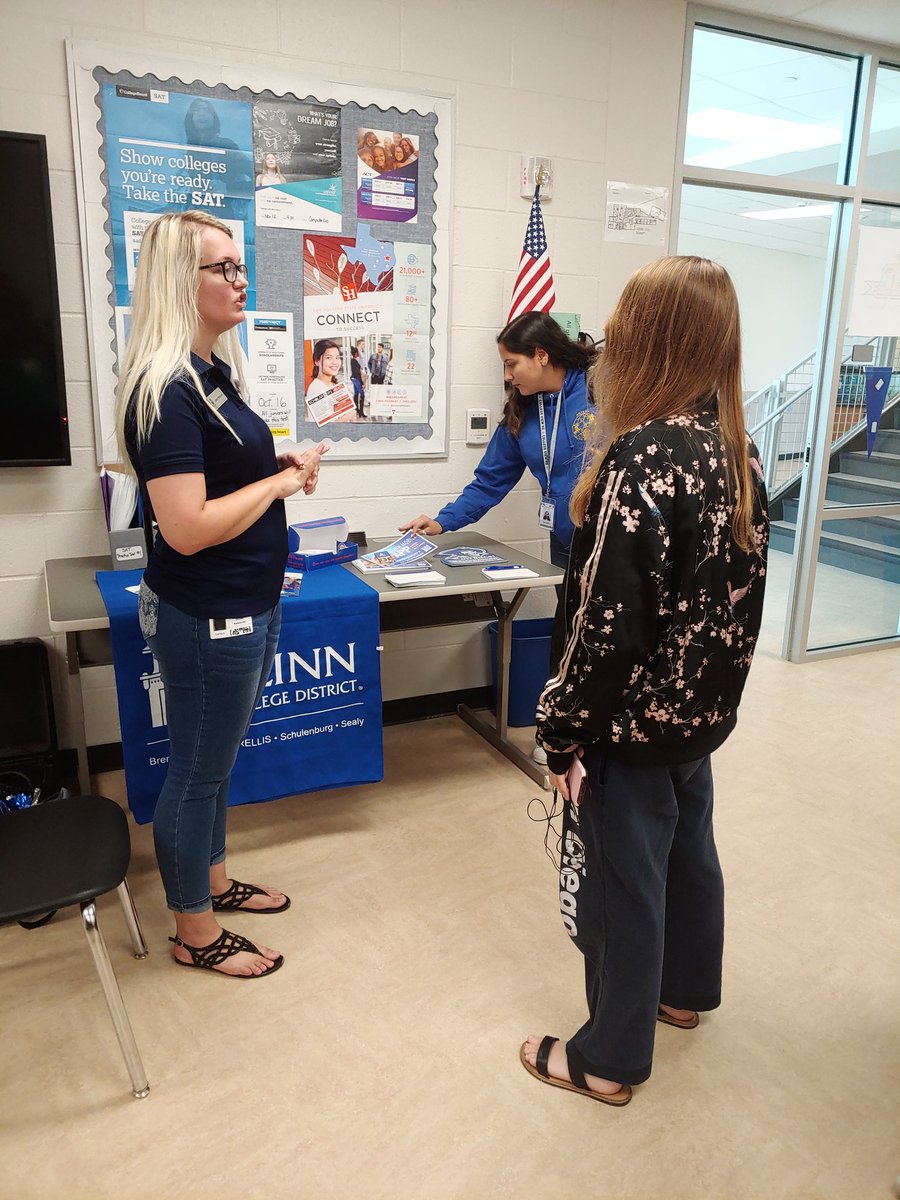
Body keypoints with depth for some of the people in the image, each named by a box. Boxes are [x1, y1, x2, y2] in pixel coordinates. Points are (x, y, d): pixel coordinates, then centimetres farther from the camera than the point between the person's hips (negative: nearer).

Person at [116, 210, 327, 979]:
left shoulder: (213, 372, 8)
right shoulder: (166, 390, -21)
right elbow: (188, 528, -27)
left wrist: (283, 467, 2)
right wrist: (280, 484, -16)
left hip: (245, 609, 9)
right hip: (207, 619, -9)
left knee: (216, 759, 23)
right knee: (196, 771, 8)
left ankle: (214, 881, 43)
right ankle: (197, 934, 28)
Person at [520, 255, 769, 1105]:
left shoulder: (641, 459, -25)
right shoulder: (737, 447, 1)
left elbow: (607, 620, -24)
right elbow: (733, 588, 9)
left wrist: (564, 731, -13)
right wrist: (707, 690, 18)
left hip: (636, 718, -8)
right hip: (701, 706, 8)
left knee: (621, 880, 9)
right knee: (686, 848, 25)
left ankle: (610, 1058, 30)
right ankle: (685, 990, 49)